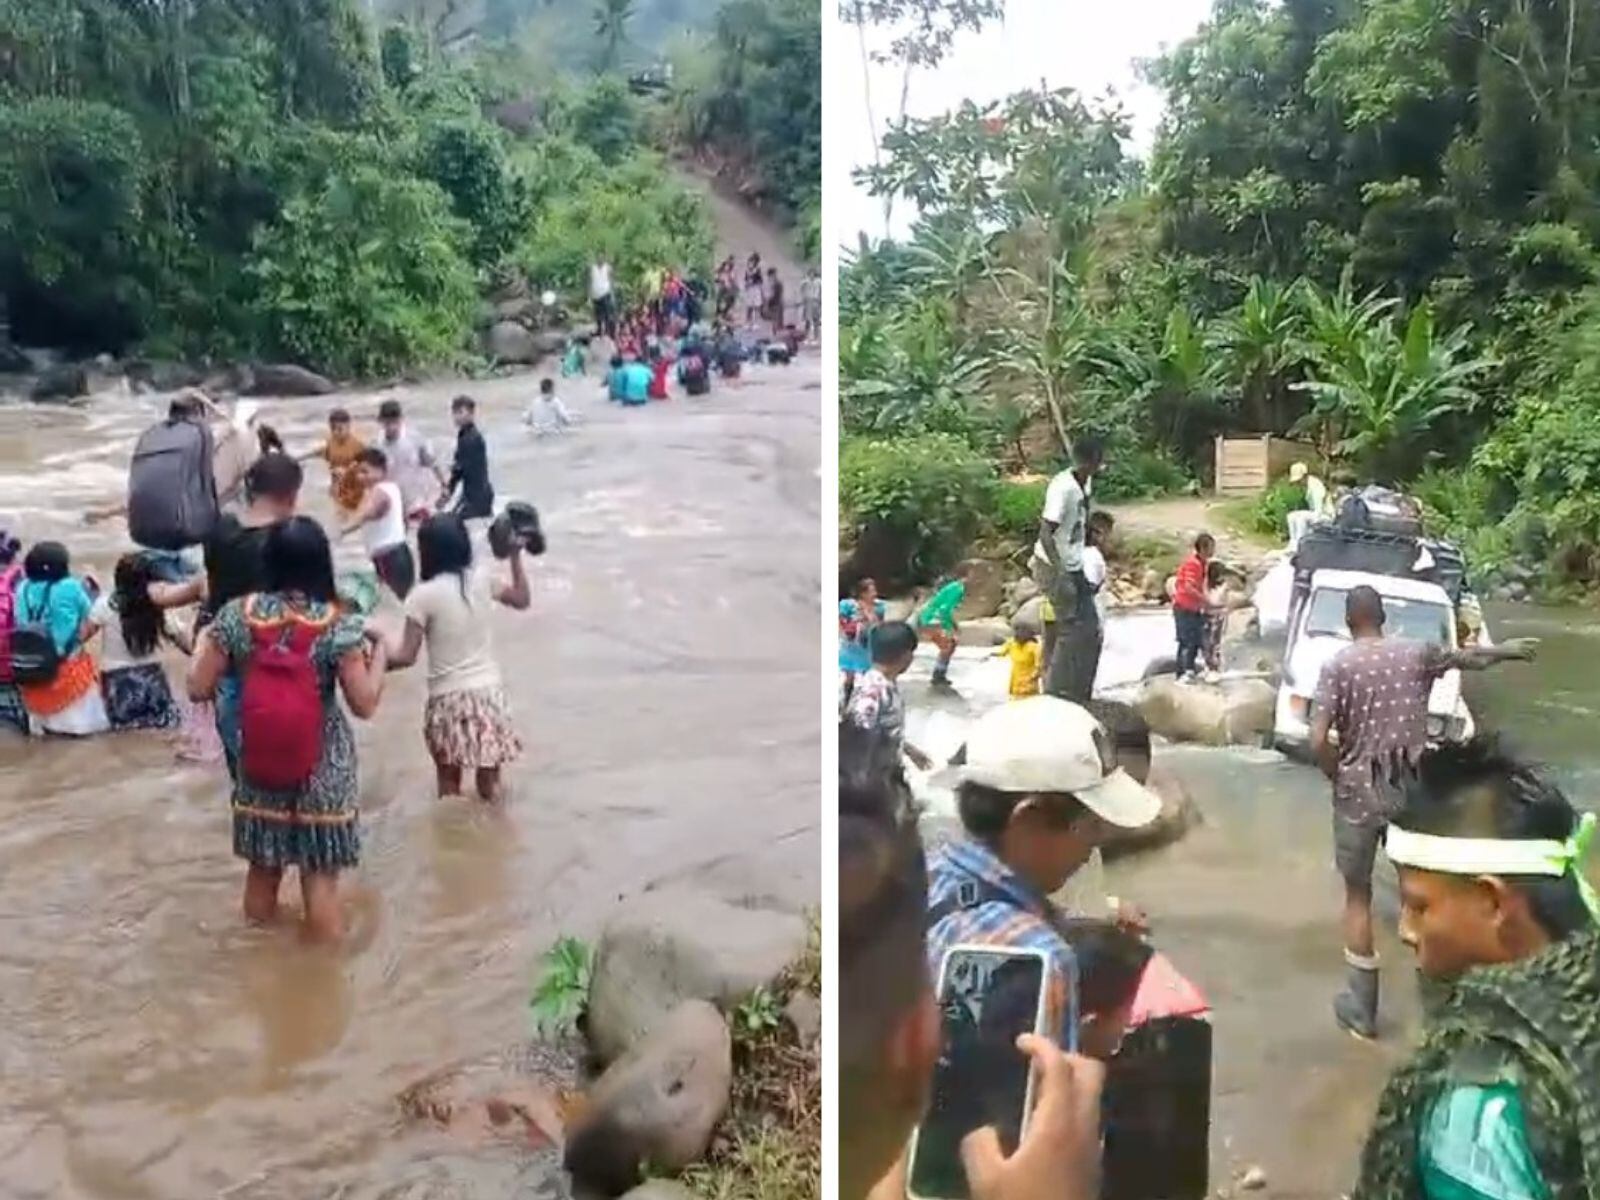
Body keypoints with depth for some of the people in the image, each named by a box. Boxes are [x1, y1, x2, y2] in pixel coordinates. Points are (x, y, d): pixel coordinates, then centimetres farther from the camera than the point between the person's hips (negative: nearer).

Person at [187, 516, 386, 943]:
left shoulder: (238, 614, -8)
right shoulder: (337, 623, -15)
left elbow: (198, 689, -3)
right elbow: (365, 704, -15)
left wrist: (203, 641, 15)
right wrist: (379, 646, -2)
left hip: (258, 769, 3)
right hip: (322, 773, -3)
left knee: (262, 868, 20)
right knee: (320, 877, 7)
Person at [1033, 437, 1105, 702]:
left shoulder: (1086, 484, 4)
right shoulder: (1063, 488, -23)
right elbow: (1045, 534, -25)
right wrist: (1061, 575, -29)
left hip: (1074, 567, 9)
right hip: (1055, 568, -9)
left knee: (1092, 630, 12)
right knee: (1072, 631, -6)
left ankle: (1078, 695, 23)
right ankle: (1056, 695, 4)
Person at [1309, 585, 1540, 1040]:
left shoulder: (1338, 665, -9)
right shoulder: (1417, 654, 1)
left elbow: (1319, 742, -17)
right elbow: (1470, 657, 23)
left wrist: (1339, 776, 3)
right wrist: (1509, 650, 43)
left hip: (1359, 792, -2)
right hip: (1412, 790, 2)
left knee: (1358, 896, 10)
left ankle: (1361, 1009, 14)